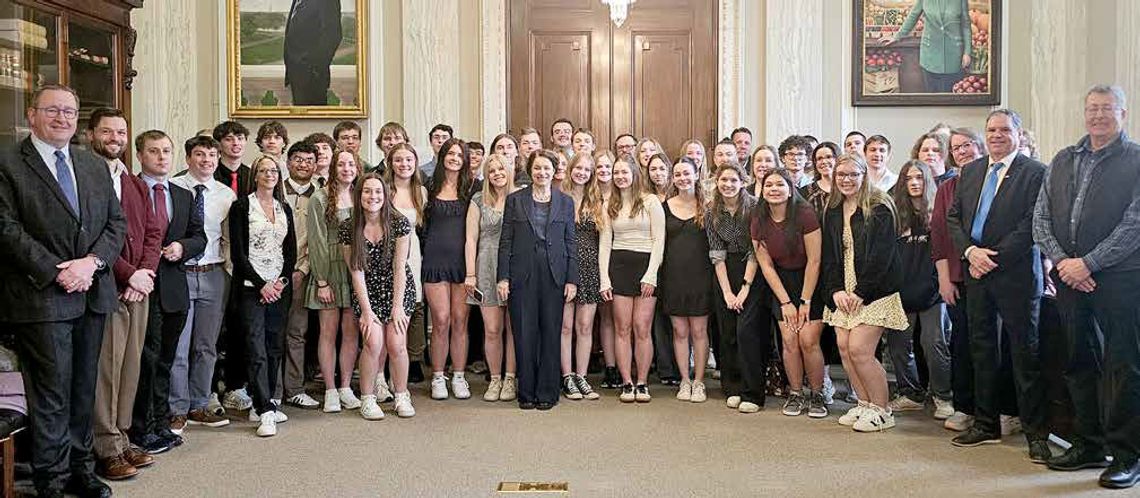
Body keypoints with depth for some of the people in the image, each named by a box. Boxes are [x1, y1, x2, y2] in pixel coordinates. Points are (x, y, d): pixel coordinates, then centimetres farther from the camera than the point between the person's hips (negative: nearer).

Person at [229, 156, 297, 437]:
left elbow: (291, 251, 11)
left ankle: (262, 404, 17)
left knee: (274, 347, 7)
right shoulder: (242, 206, -2)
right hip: (251, 286, -5)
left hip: (280, 287, 5)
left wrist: (282, 280, -4)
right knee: (257, 349, -10)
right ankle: (265, 412, -10)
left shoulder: (285, 209, 13)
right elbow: (238, 252, -7)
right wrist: (261, 284, -12)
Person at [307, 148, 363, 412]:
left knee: (351, 332, 5)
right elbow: (317, 242, -7)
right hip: (329, 270, -4)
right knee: (329, 332, 2)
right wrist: (322, 281, -11)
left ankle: (345, 388, 15)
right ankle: (330, 391, 9)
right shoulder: (319, 199, -4)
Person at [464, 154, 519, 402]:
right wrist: (470, 274, -1)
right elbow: (471, 239, 6)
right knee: (492, 330, 0)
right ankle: (495, 379, 13)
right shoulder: (479, 201, 8)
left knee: (514, 328, 2)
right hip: (488, 269, 0)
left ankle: (510, 378, 13)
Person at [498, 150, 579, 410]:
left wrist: (572, 279, 0)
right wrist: (503, 277, -3)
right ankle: (526, 393, 13)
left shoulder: (565, 202, 8)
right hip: (522, 274, 0)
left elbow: (571, 243, 7)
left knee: (551, 333, 3)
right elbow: (506, 241, 4)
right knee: (524, 334, 2)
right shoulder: (515, 200, 6)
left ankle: (547, 392, 13)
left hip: (554, 274, 1)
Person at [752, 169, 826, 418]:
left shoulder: (806, 214, -17)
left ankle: (817, 395, 7)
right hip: (782, 283, 3)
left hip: (812, 282, -3)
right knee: (789, 341, -4)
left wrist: (805, 301, -13)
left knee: (808, 340, -11)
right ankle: (796, 395, 12)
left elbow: (814, 261, -15)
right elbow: (766, 266, -1)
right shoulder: (759, 222, -3)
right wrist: (785, 302, -5)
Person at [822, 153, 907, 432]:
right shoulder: (833, 210, 12)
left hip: (872, 291, -6)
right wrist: (835, 290, -2)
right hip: (843, 292, 6)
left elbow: (882, 254, -13)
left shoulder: (879, 208, -7)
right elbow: (828, 255, 11)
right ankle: (864, 404, 16)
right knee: (844, 348, 0)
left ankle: (881, 411, 4)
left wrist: (861, 292, -15)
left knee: (859, 350, -12)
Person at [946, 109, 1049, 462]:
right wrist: (970, 251, -7)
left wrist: (994, 259, -14)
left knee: (1025, 351, 0)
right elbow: (953, 217, 10)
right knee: (982, 349, 12)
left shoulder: (1034, 172, -5)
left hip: (1016, 274, -5)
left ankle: (1036, 433, 9)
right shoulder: (970, 172, 13)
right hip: (976, 273, 6)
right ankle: (986, 423, 23)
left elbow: (1031, 225, -12)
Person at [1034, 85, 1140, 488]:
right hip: (1070, 277, 5)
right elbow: (1041, 218, 8)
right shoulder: (1062, 161, 13)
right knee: (1080, 362, 12)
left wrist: (1088, 263, -14)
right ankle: (1088, 445, 25)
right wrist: (1063, 262, -5)